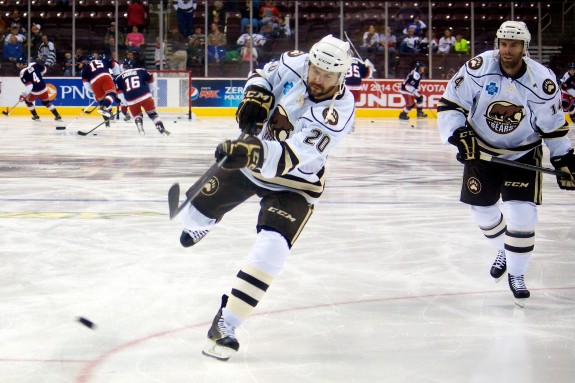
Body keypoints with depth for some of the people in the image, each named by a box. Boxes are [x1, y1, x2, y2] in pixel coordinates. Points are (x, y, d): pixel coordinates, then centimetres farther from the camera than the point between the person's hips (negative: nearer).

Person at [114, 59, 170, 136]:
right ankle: (161, 129, -5)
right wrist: (150, 91, 36)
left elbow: (119, 92, 11)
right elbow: (150, 79, 23)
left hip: (131, 100, 0)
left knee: (137, 115, 22)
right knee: (152, 113, 10)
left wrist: (124, 102, 18)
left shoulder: (119, 78, 15)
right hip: (145, 96, 0)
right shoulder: (141, 71, 15)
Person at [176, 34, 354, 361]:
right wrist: (256, 96, -15)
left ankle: (226, 325, -12)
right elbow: (265, 75, 6)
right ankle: (198, 224, 54)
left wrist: (256, 152, -57)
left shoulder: (339, 111, -31)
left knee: (271, 251, -21)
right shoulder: (296, 64, -18)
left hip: (294, 182, -5)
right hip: (250, 156, 5)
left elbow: (294, 156, -41)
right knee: (195, 211, 13)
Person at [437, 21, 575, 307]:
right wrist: (460, 135, -25)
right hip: (481, 150, 2)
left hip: (523, 154, -2)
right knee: (483, 211, 9)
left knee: (522, 214, -13)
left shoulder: (542, 81, -19)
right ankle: (505, 251, 41)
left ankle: (516, 274, 6)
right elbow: (450, 104, -13)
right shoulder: (478, 69, -20)